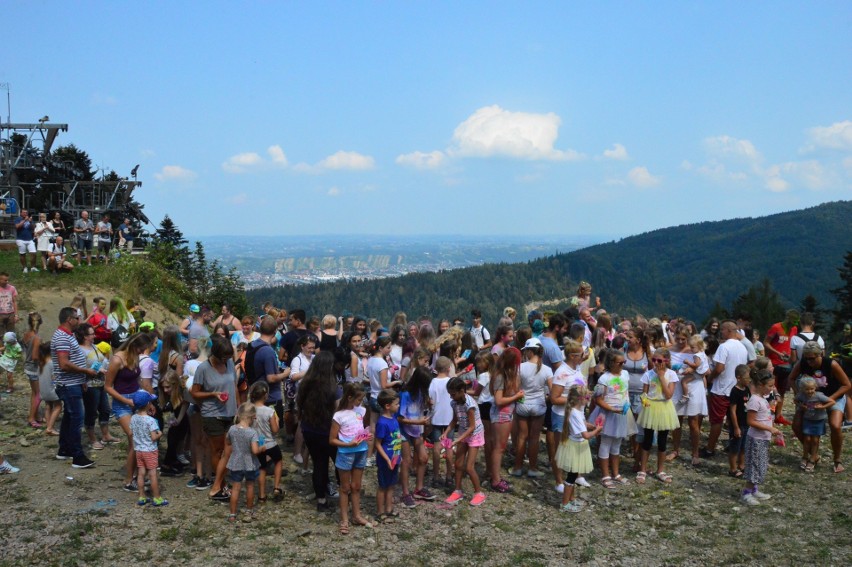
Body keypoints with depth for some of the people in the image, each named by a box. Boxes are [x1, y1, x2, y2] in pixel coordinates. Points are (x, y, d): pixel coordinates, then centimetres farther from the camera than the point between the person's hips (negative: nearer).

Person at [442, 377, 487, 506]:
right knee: (458, 464, 8)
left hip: (474, 435, -7)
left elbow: (472, 427, -27)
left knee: (469, 467, -7)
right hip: (463, 433, 7)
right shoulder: (454, 403, -8)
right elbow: (455, 420, 4)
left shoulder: (469, 404, -30)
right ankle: (458, 491, 22)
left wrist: (458, 440, -31)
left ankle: (479, 493, 10)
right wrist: (446, 433, -10)